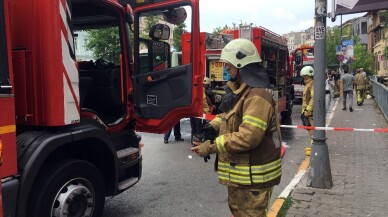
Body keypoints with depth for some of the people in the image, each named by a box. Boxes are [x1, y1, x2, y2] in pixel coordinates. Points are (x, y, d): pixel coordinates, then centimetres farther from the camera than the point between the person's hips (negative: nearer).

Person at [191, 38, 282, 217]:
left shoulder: (257, 96, -25)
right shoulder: (240, 91, 10)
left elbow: (248, 137, -31)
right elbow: (229, 114, 18)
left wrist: (211, 147, -24)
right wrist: (212, 127, -3)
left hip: (253, 176, -10)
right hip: (239, 172, 10)